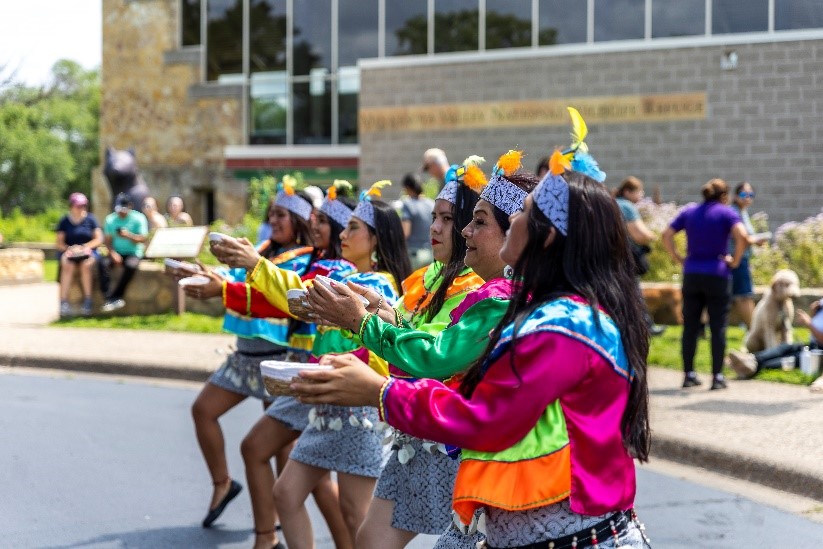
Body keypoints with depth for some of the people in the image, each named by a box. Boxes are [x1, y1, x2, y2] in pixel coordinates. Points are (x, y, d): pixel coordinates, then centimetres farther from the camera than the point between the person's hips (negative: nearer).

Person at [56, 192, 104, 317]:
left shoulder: (90, 219, 7)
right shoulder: (64, 221, 9)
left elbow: (99, 239, 2)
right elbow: (59, 243, 5)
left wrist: (84, 247, -13)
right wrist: (69, 248, -16)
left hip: (87, 251, 0)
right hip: (68, 251, 1)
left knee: (86, 265, -35)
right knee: (68, 265, -33)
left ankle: (87, 301, -33)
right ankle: (63, 302, -38)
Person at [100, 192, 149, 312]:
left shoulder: (138, 218, -2)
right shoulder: (110, 219, 7)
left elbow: (143, 239, -9)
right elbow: (108, 240, 3)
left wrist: (129, 235, -26)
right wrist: (112, 253, -16)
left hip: (133, 253, -3)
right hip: (116, 253, 3)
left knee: (131, 265, -36)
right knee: (103, 263, -28)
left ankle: (113, 298, -29)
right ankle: (112, 298, -33)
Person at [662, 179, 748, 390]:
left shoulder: (689, 211, 9)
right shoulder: (726, 212, -4)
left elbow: (666, 235, 4)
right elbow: (741, 235, -20)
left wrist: (678, 258, 7)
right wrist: (735, 261, -9)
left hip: (691, 275, 4)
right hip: (717, 275, -4)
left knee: (690, 326, 9)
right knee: (718, 327, 2)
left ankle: (688, 374, 12)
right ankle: (717, 377, 2)